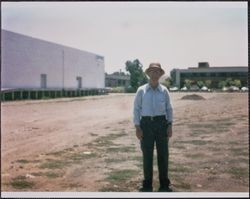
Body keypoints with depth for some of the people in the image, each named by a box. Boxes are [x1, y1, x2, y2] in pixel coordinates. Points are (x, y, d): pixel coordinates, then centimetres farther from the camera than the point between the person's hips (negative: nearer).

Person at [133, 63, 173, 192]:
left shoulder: (164, 90, 4)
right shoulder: (141, 90, 0)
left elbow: (169, 109, 7)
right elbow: (136, 109, 1)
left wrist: (170, 126, -2)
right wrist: (137, 127, -6)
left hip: (161, 123, 1)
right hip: (146, 123, -1)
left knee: (163, 154, 4)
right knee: (147, 155, 4)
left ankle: (164, 184, 17)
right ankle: (147, 184, 16)